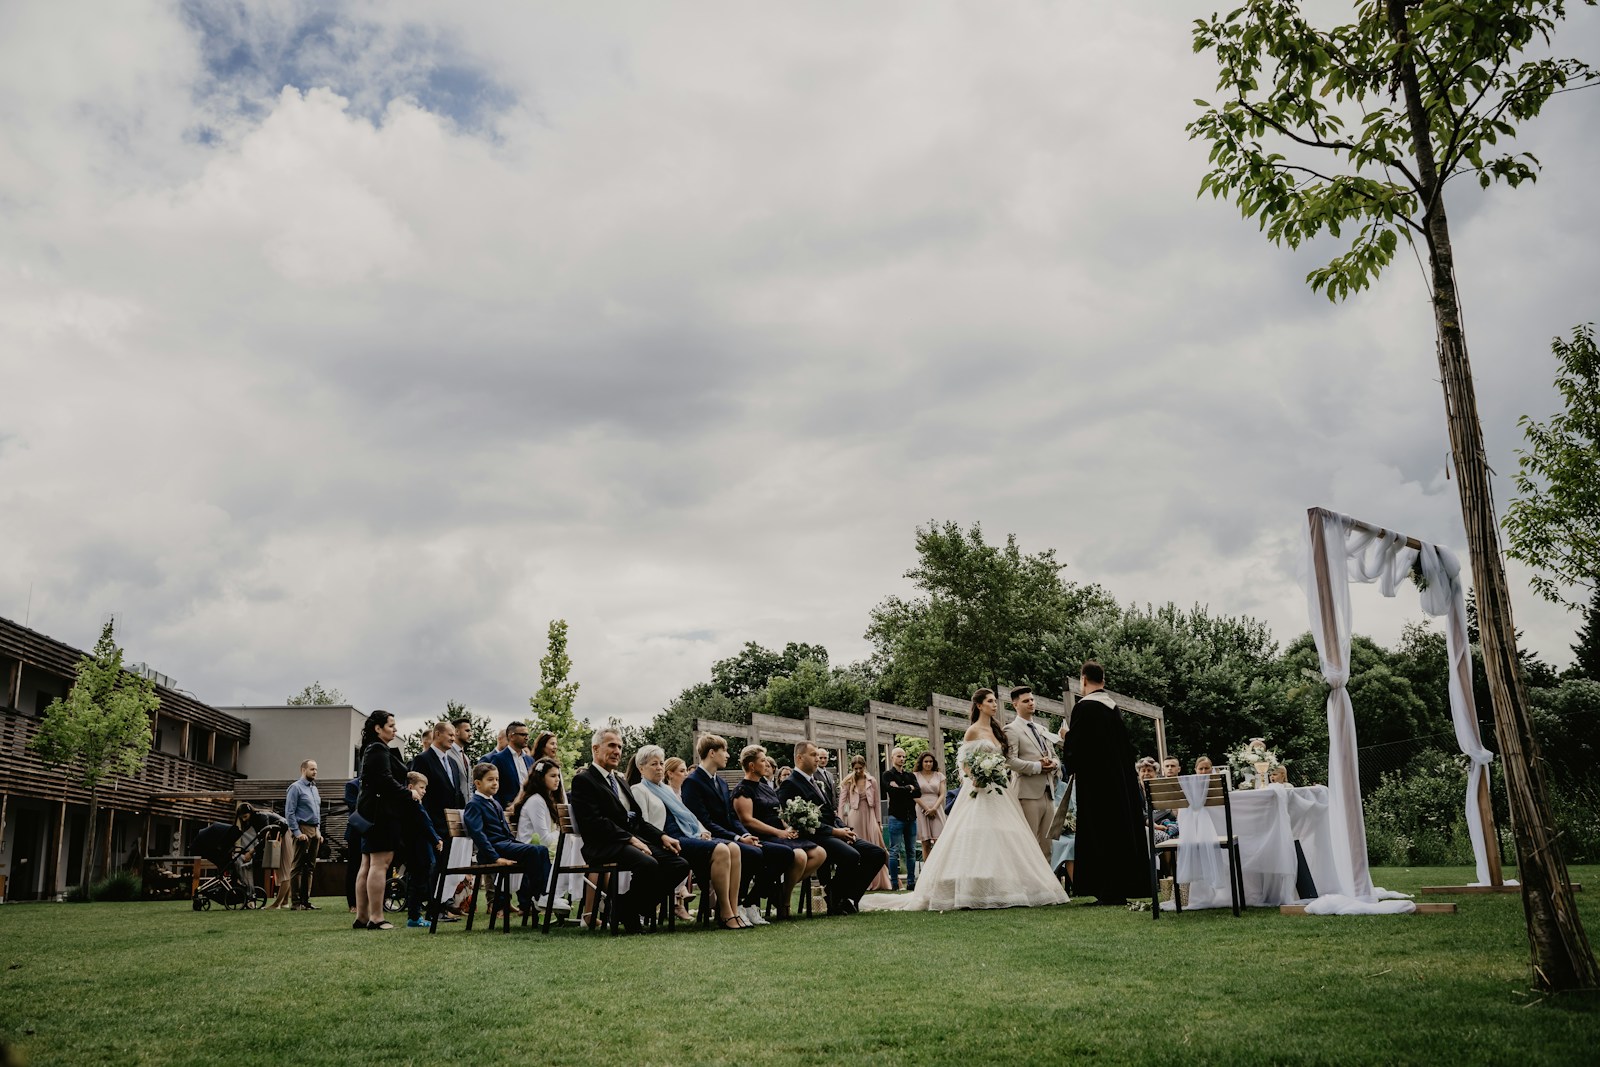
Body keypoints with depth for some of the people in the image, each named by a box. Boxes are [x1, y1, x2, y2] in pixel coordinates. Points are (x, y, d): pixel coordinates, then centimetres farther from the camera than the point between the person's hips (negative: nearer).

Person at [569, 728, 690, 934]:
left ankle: (642, 906, 3)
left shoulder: (621, 781, 27)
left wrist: (662, 836, 6)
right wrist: (631, 839, -19)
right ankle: (627, 909, -9)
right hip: (605, 846, -8)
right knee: (648, 864, -35)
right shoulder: (583, 780, -1)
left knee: (680, 865, -11)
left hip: (635, 839, 9)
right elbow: (594, 822, -14)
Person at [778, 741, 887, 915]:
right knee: (852, 856, -34)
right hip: (817, 837, -9)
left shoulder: (816, 781, 23)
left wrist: (844, 829, 5)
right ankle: (834, 903, -12)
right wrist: (835, 831, -17)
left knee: (878, 854, -5)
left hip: (835, 833, 10)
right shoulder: (791, 784, -7)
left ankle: (850, 898, -1)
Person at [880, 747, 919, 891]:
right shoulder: (888, 775, 3)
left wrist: (901, 789, -7)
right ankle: (894, 883, -2)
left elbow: (918, 792, 1)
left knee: (911, 851, 7)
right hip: (896, 817, -5)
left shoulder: (911, 775, 17)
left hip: (911, 817, 5)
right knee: (894, 851, -5)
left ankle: (911, 882, 12)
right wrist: (909, 789, -3)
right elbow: (892, 791, -15)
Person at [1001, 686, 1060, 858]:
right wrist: (1038, 766, -14)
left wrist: (1052, 763, 0)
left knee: (1047, 842, 7)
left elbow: (1054, 755, 24)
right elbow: (1010, 761, -13)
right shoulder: (1012, 729, -2)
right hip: (1028, 792, -7)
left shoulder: (1043, 730, 22)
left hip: (1048, 792, 7)